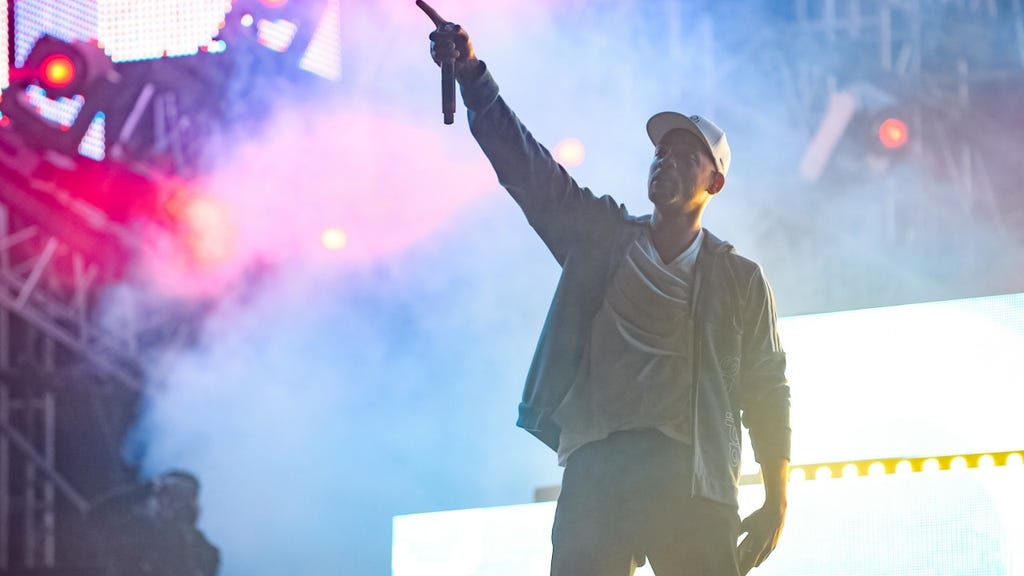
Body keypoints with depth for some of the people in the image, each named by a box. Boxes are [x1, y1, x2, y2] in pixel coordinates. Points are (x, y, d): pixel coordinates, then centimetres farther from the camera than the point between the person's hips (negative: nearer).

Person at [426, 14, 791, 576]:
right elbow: (523, 162, 8)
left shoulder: (739, 280, 11)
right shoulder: (602, 239, 15)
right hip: (597, 467, 1)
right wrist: (470, 72, -3)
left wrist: (776, 500, 4)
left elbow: (766, 393, 11)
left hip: (691, 480, -1)